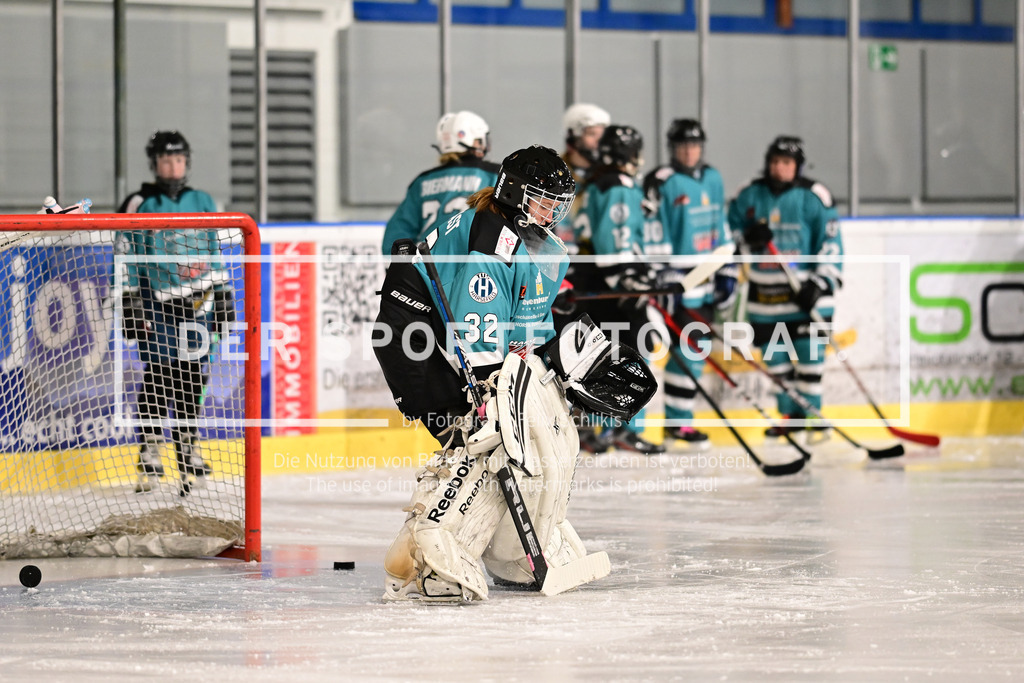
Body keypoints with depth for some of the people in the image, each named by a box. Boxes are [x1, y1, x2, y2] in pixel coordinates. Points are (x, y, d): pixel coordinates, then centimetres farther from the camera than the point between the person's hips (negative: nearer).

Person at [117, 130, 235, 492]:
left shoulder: (202, 203, 11)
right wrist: (130, 307, -7)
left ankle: (188, 450, 13)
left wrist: (223, 297, 15)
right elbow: (124, 260, -2)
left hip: (197, 305, 4)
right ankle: (149, 457, -8)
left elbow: (215, 254, 18)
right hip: (156, 304, -4)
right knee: (158, 377, -11)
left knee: (192, 378, 4)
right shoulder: (140, 205, -1)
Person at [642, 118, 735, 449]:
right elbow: (653, 232, -14)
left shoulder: (712, 179, 14)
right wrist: (663, 278, -18)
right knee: (688, 348, -11)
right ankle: (678, 422, -4)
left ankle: (677, 419, 16)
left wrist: (726, 270, 18)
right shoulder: (661, 183, -10)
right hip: (678, 276, -8)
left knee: (698, 347, 9)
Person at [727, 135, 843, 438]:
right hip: (764, 294, 4)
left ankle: (810, 414, 1)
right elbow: (730, 231, 12)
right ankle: (789, 415, 17)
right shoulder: (750, 196, 6)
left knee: (809, 354, -7)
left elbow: (830, 242, -6)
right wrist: (748, 237, -11)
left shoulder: (813, 197, -5)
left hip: (805, 290, -4)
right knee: (775, 357, 7)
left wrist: (822, 283, -15)